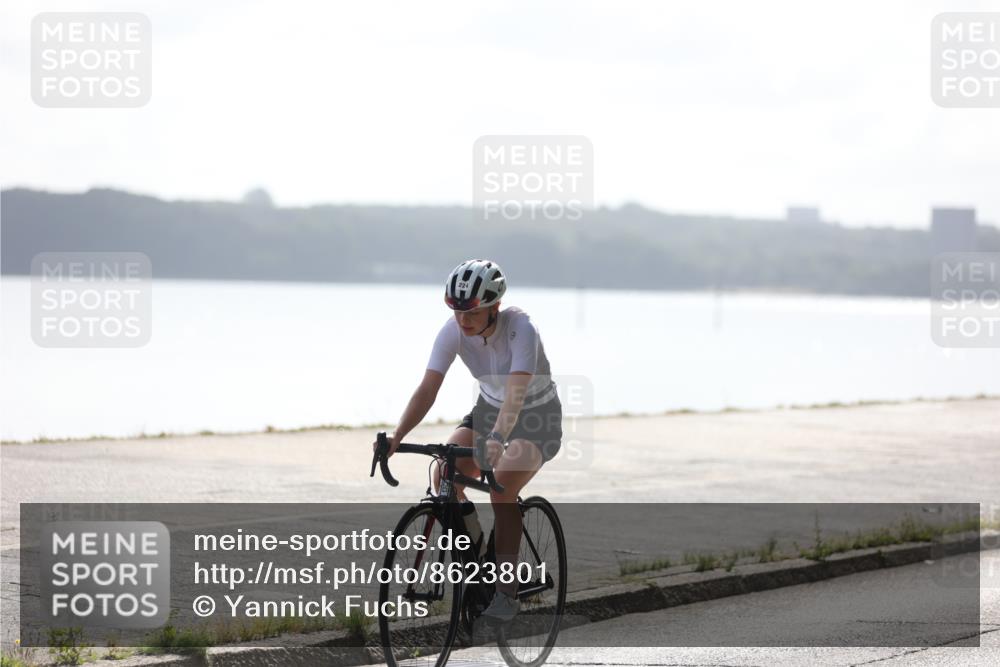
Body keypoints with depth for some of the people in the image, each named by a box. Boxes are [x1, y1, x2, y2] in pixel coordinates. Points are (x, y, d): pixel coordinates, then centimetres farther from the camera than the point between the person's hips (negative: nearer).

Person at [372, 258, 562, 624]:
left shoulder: (520, 329, -32)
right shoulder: (453, 330, -18)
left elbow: (516, 392, -44)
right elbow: (427, 389, -23)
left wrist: (497, 439, -60)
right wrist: (396, 437, -37)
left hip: (537, 416, -5)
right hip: (489, 409, 5)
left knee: (502, 488, -28)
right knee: (444, 474, -16)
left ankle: (507, 592, -19)